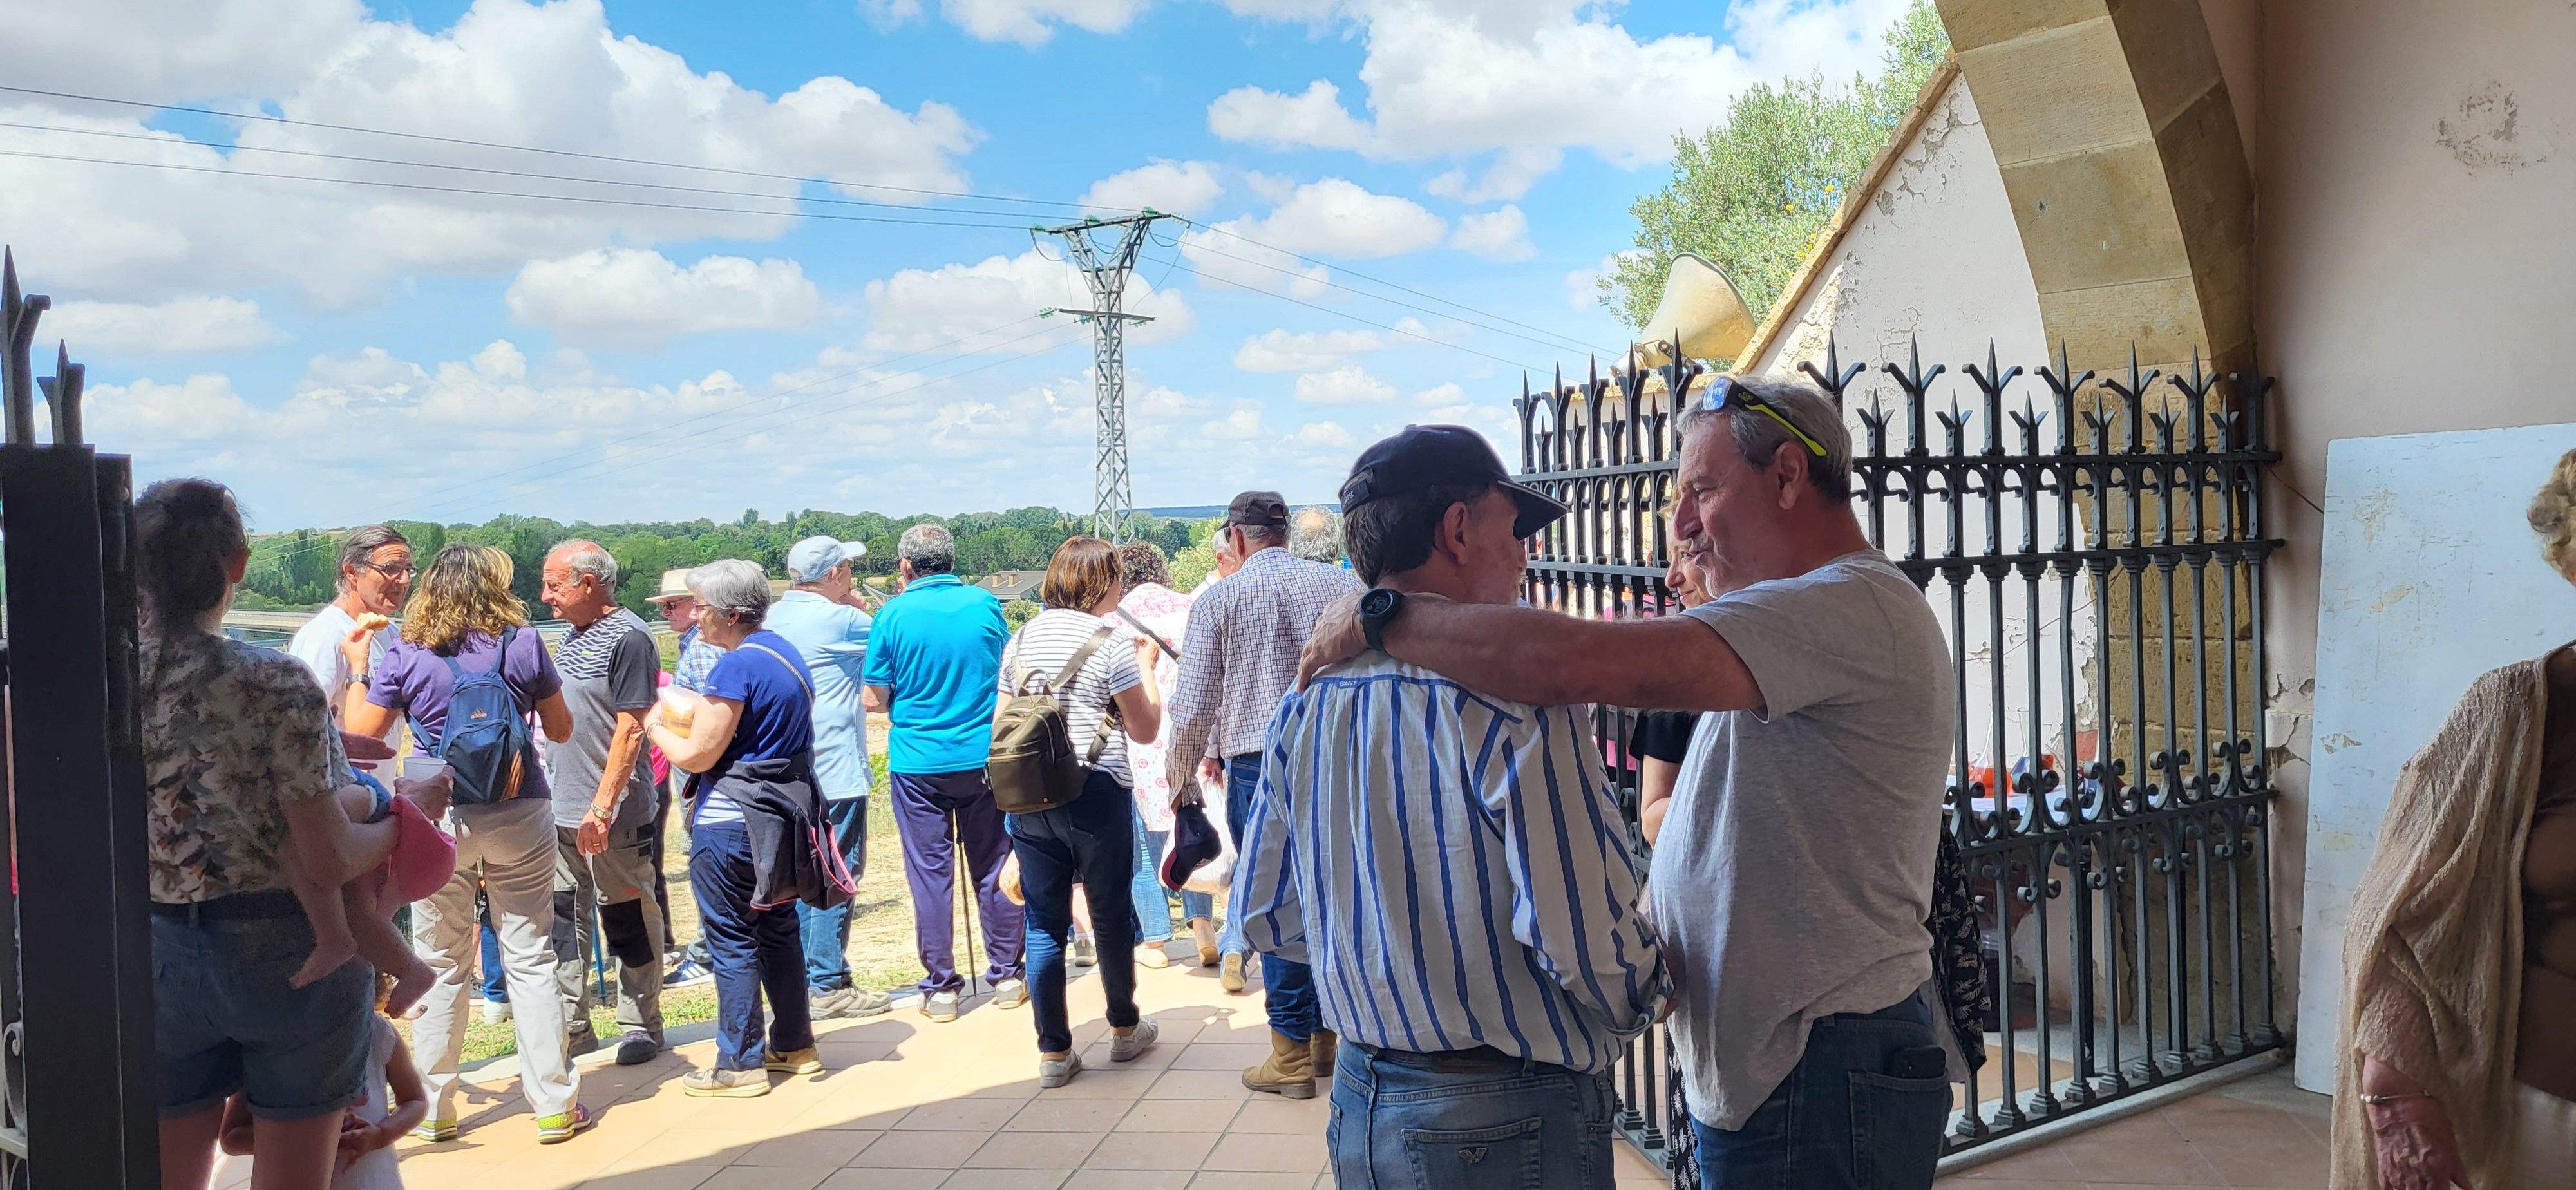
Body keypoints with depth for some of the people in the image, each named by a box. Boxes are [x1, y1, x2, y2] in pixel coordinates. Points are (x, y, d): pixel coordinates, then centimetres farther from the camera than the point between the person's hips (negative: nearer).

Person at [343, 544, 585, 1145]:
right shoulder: (524, 644, -1)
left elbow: (358, 737, 3)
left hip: (438, 818, 0)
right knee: (530, 959, 5)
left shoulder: (407, 656, -2)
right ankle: (555, 1104, 8)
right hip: (519, 814, 0)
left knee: (441, 964, 10)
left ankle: (435, 1109, 18)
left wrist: (358, 670, 14)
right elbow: (561, 730, 7)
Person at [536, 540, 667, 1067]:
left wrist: (602, 807, -22)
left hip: (610, 818, -8)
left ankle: (641, 1025, 17)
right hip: (560, 809, 9)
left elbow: (630, 729, -19)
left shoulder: (627, 638, -15)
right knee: (563, 917, 13)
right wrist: (548, 790, 16)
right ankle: (571, 1026, 23)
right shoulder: (576, 634, 12)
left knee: (627, 922, 4)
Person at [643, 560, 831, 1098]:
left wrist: (656, 726, 1)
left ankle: (740, 1064, 9)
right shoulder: (785, 652, 10)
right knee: (778, 927, 18)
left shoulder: (738, 665, -19)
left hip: (732, 821, -9)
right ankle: (794, 1044, 27)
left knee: (732, 938, 1)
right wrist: (696, 715, 14)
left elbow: (695, 755, -17)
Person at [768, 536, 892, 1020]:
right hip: (835, 772, -8)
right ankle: (827, 985, 1)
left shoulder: (774, 617, 10)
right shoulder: (838, 619, -14)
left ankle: (798, 979, 21)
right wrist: (858, 605, 10)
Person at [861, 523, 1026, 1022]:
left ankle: (940, 986, 12)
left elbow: (877, 699, -3)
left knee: (931, 874, 6)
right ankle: (1006, 975, 19)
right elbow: (1008, 676, 11)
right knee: (994, 868, 11)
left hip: (917, 763, -2)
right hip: (985, 756, 2)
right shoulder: (985, 603, -1)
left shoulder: (894, 615, -7)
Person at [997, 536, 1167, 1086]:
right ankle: (1125, 1029, 28)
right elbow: (1145, 729, -3)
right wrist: (1146, 665, 7)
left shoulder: (1021, 638, 9)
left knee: (1044, 923, 7)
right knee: (1111, 917, 12)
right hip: (1096, 793, -4)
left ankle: (1054, 1052, 10)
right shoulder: (1111, 640, -8)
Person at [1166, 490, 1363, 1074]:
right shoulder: (1342, 584, 5)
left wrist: (1182, 778, 10)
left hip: (1258, 766, -3)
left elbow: (1193, 707, -4)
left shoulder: (1219, 598, -3)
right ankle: (1333, 1036, 24)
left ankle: (1293, 1052, 9)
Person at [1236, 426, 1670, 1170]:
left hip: (1359, 1108, 7)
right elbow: (1586, 941, -25)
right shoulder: (1518, 700, -22)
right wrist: (1648, 997, -3)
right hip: (1506, 1123, -7)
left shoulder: (1303, 706, 0)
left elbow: (1265, 918, 7)